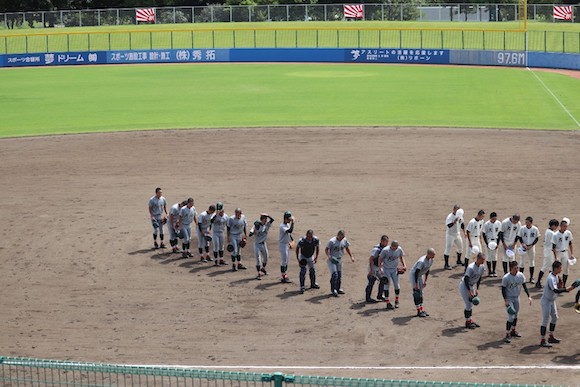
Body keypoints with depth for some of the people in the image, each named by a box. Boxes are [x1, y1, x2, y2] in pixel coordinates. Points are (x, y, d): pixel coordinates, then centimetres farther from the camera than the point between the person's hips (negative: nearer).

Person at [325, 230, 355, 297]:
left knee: (339, 274, 11)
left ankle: (338, 289, 24)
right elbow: (326, 249, -15)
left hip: (339, 260, 6)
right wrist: (329, 256, -31)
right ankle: (333, 289, -7)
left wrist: (351, 256, 9)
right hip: (332, 260, -6)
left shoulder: (344, 240, -1)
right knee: (334, 274, -15)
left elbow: (347, 248, 15)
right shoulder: (332, 241, -18)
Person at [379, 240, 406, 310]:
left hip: (395, 269, 4)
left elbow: (401, 257, 9)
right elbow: (380, 259, -11)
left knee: (396, 284, 4)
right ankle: (388, 303, 1)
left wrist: (404, 265, -4)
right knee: (386, 285, -5)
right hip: (386, 269, -3)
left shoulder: (399, 249, -10)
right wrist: (380, 268, -18)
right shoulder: (385, 250, -21)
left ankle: (396, 300, 24)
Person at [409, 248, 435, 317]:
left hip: (420, 275, 9)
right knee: (416, 293, -8)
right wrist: (416, 284, -26)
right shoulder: (422, 261, -33)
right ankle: (419, 311, -4)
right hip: (413, 274, -9)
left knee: (421, 293, 12)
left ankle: (422, 309, 18)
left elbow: (427, 270, 7)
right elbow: (416, 272, -30)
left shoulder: (431, 260, -7)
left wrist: (425, 281, 10)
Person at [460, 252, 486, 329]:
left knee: (471, 304, 13)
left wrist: (477, 289, 6)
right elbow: (466, 279, -27)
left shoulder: (481, 267, -6)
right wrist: (469, 292, -25)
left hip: (471, 286, 8)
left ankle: (471, 320, 24)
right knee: (468, 305, -5)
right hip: (464, 285, -8)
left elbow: (479, 278, 8)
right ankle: (467, 321, 7)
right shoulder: (471, 267, -30)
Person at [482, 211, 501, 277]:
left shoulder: (499, 223, -4)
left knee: (495, 256, 5)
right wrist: (486, 243, -12)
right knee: (489, 256, -2)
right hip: (488, 241, -3)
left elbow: (499, 233, 3)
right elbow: (484, 234, -5)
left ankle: (494, 271, 12)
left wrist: (497, 243, -3)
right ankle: (489, 271, 6)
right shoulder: (486, 224, -12)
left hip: (495, 240, 3)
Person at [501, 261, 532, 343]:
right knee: (511, 317, -12)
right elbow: (503, 289, -15)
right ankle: (507, 334, -4)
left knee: (515, 315, 18)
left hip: (517, 297, 6)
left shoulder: (521, 275, -8)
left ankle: (513, 331, 36)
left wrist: (529, 296, -4)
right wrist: (505, 301, -20)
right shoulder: (506, 278, -22)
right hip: (509, 299, -6)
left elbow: (524, 286, 2)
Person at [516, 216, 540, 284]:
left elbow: (537, 238, -1)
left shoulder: (535, 229, -9)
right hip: (523, 247, -1)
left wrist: (531, 245, -12)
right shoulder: (522, 228, -9)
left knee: (532, 262, 8)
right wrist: (522, 243, -18)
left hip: (531, 247, 1)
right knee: (522, 262, -1)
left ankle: (531, 277, 18)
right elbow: (519, 237, -1)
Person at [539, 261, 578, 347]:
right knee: (545, 320, -7)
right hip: (546, 301, -10)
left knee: (554, 317, 18)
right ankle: (542, 340, -3)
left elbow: (557, 288, 13)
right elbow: (555, 290, -38)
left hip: (552, 300, 10)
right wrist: (567, 289, -45)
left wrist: (560, 286, -9)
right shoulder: (551, 278, -28)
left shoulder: (556, 276, 3)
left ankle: (551, 337, 29)